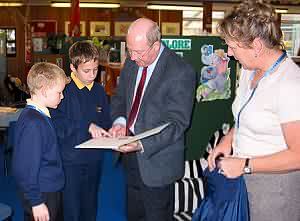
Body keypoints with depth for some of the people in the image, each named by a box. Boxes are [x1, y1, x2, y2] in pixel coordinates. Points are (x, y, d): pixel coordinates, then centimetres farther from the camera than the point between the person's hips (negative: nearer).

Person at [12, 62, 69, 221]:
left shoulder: (42, 115, 6)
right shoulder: (32, 123, -24)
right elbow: (26, 168, -23)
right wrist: (36, 202, -19)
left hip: (52, 190, 9)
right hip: (42, 196, -9)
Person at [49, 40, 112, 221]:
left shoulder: (99, 90, 5)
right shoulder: (64, 90, -12)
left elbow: (106, 121, 12)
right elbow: (57, 125, -20)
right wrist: (87, 126, -26)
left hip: (95, 159, 5)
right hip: (71, 160, -5)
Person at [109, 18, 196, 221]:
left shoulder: (181, 72, -19)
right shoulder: (131, 63, 3)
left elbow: (177, 123, -20)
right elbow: (119, 98, 14)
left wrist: (143, 144, -30)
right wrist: (119, 121, -7)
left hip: (157, 161, -6)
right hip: (131, 156, 6)